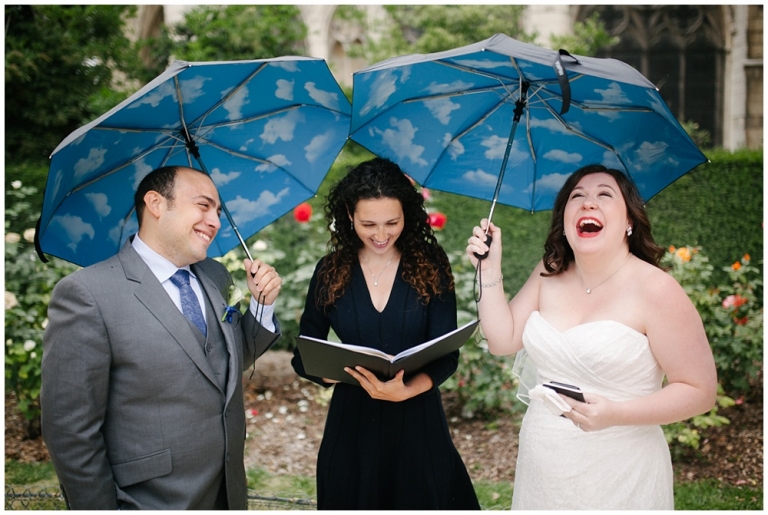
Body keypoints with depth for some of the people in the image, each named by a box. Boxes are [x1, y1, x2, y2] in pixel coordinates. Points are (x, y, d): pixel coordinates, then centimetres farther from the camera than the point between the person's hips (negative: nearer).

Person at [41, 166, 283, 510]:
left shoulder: (215, 277, 5)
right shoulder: (85, 294, -16)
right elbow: (71, 431, -16)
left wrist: (262, 304, 1)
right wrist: (102, 507, -12)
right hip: (147, 501, -6)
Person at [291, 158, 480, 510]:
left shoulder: (431, 266, -4)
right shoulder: (331, 272, 0)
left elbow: (446, 355, -7)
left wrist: (404, 390, -27)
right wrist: (348, 373, -20)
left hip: (418, 418, -1)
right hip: (352, 421, 1)